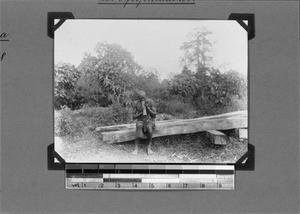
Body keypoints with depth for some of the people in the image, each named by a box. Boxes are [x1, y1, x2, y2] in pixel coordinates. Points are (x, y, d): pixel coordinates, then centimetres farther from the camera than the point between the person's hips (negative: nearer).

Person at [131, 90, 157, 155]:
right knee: (139, 127, -35)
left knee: (149, 128, -37)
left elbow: (154, 115, -7)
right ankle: (136, 148, -32)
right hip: (140, 121, 1)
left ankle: (149, 147, -21)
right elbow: (133, 117, 1)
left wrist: (147, 107, -19)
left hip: (150, 120, -1)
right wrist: (141, 113, -17)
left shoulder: (150, 102, -6)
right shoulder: (136, 103, 0)